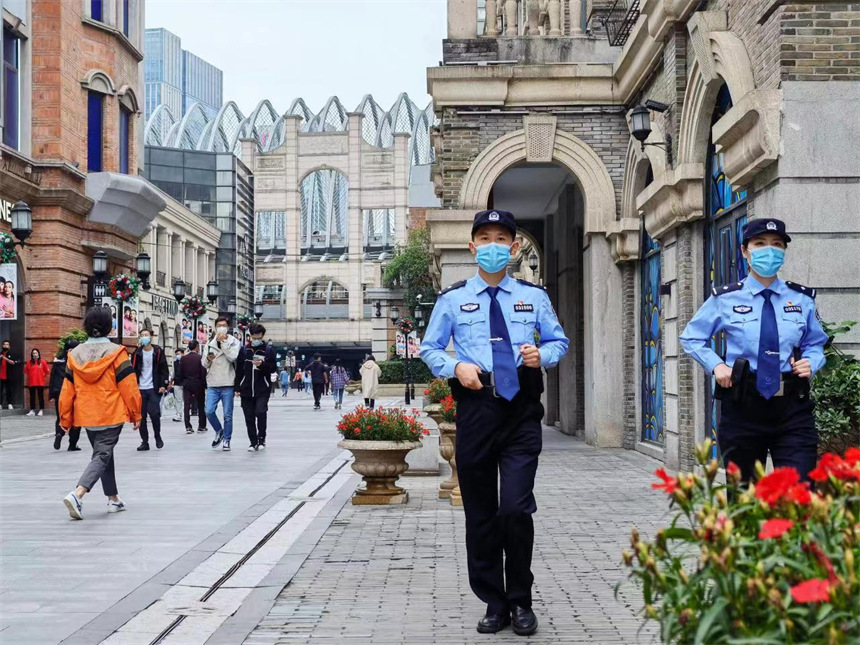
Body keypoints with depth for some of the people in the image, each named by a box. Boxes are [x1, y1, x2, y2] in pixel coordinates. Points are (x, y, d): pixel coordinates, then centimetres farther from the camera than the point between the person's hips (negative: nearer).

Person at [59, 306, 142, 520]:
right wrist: (135, 414, 1)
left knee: (102, 452, 20)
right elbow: (128, 386, -9)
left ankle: (113, 499, 27)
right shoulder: (116, 353, -9)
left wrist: (65, 420, 13)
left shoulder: (75, 354, 3)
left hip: (86, 415, 5)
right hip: (111, 414, -5)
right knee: (102, 455, -5)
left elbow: (67, 390, 6)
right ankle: (77, 494, -26)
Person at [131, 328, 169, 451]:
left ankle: (158, 437, 12)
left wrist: (163, 385, -9)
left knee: (154, 413, -10)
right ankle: (144, 442, 9)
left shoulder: (158, 352, 2)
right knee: (141, 416, 2)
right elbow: (133, 370, 11)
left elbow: (164, 370, 1)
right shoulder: (137, 353, 9)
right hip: (140, 389, 3)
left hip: (154, 389, -3)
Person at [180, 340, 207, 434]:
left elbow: (180, 372, 1)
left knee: (187, 406, 2)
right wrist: (204, 385, -2)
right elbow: (203, 372, -11)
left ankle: (188, 427, -3)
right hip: (198, 384, -2)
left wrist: (183, 382, 12)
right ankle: (201, 426, 14)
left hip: (187, 384, 2)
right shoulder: (200, 358, -10)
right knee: (201, 406, 10)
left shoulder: (183, 358, 0)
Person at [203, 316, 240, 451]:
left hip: (228, 384, -2)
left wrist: (223, 341, -14)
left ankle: (226, 440, 12)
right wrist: (208, 359, -12)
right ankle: (219, 431, 16)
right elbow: (204, 364, 10)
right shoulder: (210, 343, 12)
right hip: (213, 384, 3)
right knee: (209, 411, -9)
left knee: (227, 415, 1)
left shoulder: (234, 342, 2)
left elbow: (233, 357, -16)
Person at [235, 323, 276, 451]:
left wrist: (262, 364, -20)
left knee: (261, 412, -16)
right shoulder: (244, 350, 8)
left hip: (262, 389, -3)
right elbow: (238, 370, 10)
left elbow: (273, 368, -1)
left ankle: (261, 439, 1)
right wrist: (237, 387, 5)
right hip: (246, 390, 3)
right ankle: (253, 442, 13)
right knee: (249, 417, 3)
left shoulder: (269, 350, 2)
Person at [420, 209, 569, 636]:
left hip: (522, 413, -1)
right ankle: (493, 603, 21)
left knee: (516, 509, -11)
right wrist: (455, 367, -10)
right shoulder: (453, 299, 7)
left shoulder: (533, 296, 9)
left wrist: (543, 355, -7)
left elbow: (558, 341, 15)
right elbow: (430, 348, 10)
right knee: (480, 514, 7)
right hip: (475, 411, 1)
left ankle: (520, 601, 9)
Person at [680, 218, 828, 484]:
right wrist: (716, 365, -2)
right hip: (742, 406, 0)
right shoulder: (725, 299, 2)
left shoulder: (803, 299, 6)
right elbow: (691, 337, 14)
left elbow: (815, 344, 19)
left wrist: (811, 362, -4)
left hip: (792, 409, 0)